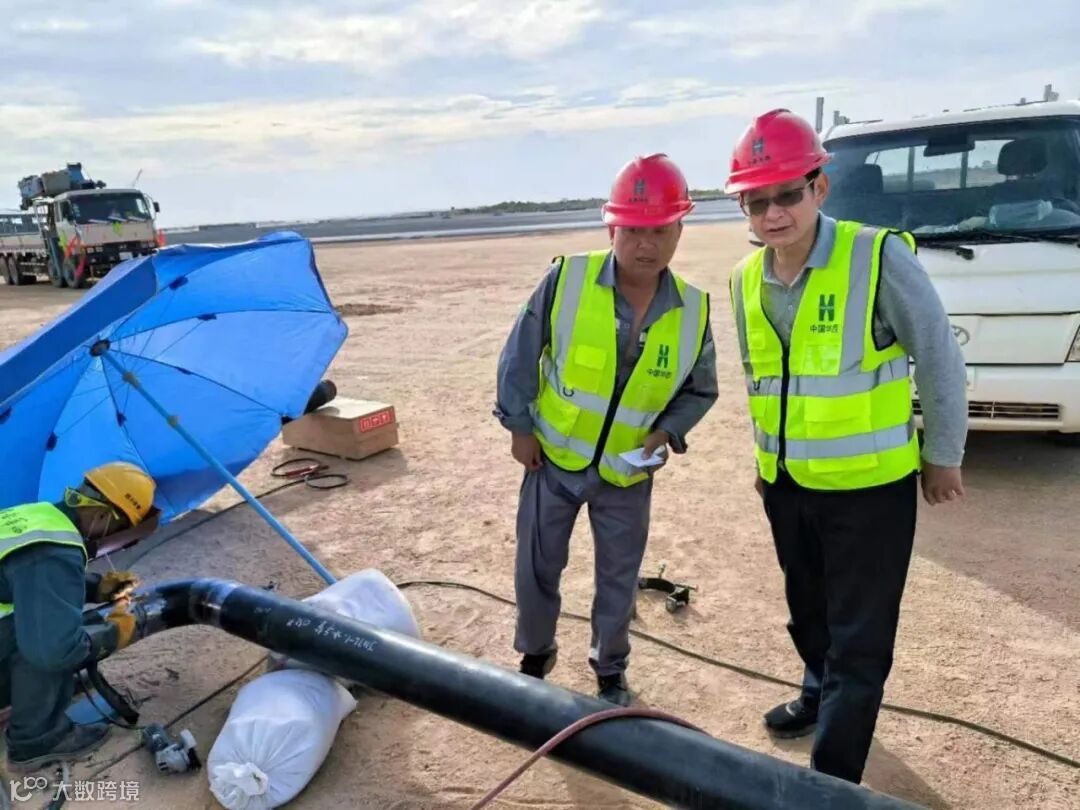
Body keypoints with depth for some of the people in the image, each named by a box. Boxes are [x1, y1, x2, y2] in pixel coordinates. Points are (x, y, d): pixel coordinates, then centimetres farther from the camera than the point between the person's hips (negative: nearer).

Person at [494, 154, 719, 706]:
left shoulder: (692, 311, -9)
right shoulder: (566, 279, -17)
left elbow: (699, 391, 5)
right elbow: (519, 356, -7)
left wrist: (666, 434, -10)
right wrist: (518, 425, -6)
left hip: (628, 474, 2)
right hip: (553, 459, -1)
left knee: (618, 580, 15)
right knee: (536, 569, 12)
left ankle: (610, 671, 39)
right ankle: (535, 655, 39)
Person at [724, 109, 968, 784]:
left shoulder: (880, 256, -18)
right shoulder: (746, 279, 0)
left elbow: (940, 361, -10)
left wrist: (943, 458, -3)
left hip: (869, 485, -6)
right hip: (786, 483, 6)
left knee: (859, 638, 4)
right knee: (809, 613, 25)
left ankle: (832, 780, 19)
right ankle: (821, 693, 52)